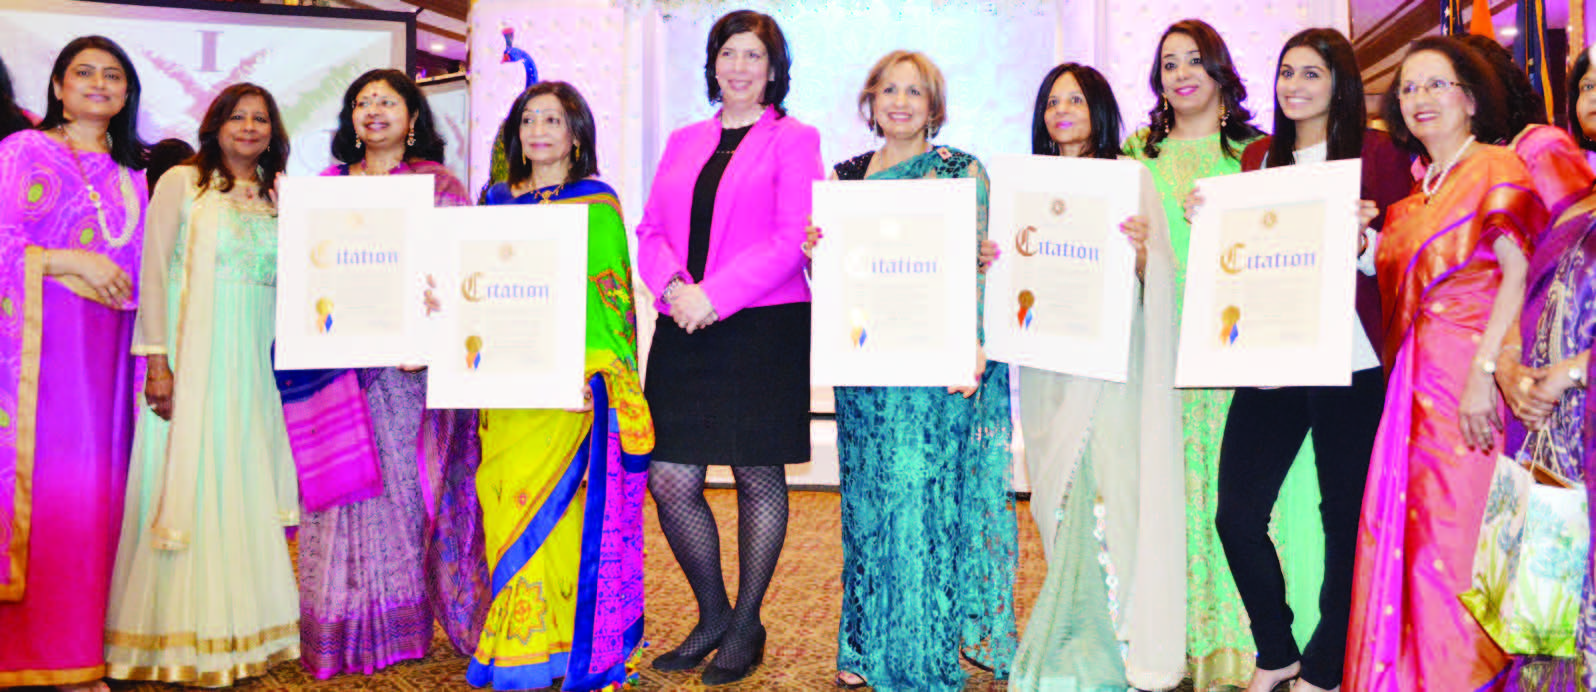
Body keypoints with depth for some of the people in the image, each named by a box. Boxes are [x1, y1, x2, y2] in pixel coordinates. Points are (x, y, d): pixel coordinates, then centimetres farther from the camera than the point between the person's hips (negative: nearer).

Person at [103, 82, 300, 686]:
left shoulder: (277, 197, 14)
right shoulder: (182, 183, 0)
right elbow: (154, 273, -6)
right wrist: (156, 360, -13)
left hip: (253, 364, 5)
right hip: (192, 359, -5)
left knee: (244, 490, 7)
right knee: (187, 488, -3)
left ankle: (243, 630, 15)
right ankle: (179, 638, 6)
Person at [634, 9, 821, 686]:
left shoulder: (794, 139, 2)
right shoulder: (684, 142, 18)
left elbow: (792, 239, -9)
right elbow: (650, 231, 13)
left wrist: (714, 296, -16)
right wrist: (674, 286, -8)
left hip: (765, 329, -5)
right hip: (682, 331, 5)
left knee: (757, 477, 3)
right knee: (669, 480, 2)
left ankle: (746, 625, 19)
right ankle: (712, 615, 23)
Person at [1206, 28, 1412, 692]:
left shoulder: (1377, 153, 2)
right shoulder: (1258, 157, 14)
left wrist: (1361, 242, -20)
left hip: (1349, 364, -4)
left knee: (1345, 520, 5)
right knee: (1236, 514, 1)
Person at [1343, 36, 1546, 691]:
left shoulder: (1496, 166, -2)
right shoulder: (1414, 195, 19)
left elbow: (1521, 273, -13)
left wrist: (1484, 369, -21)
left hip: (1468, 373, -7)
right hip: (1412, 381, 7)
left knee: (1453, 530, -6)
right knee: (1397, 533, 6)